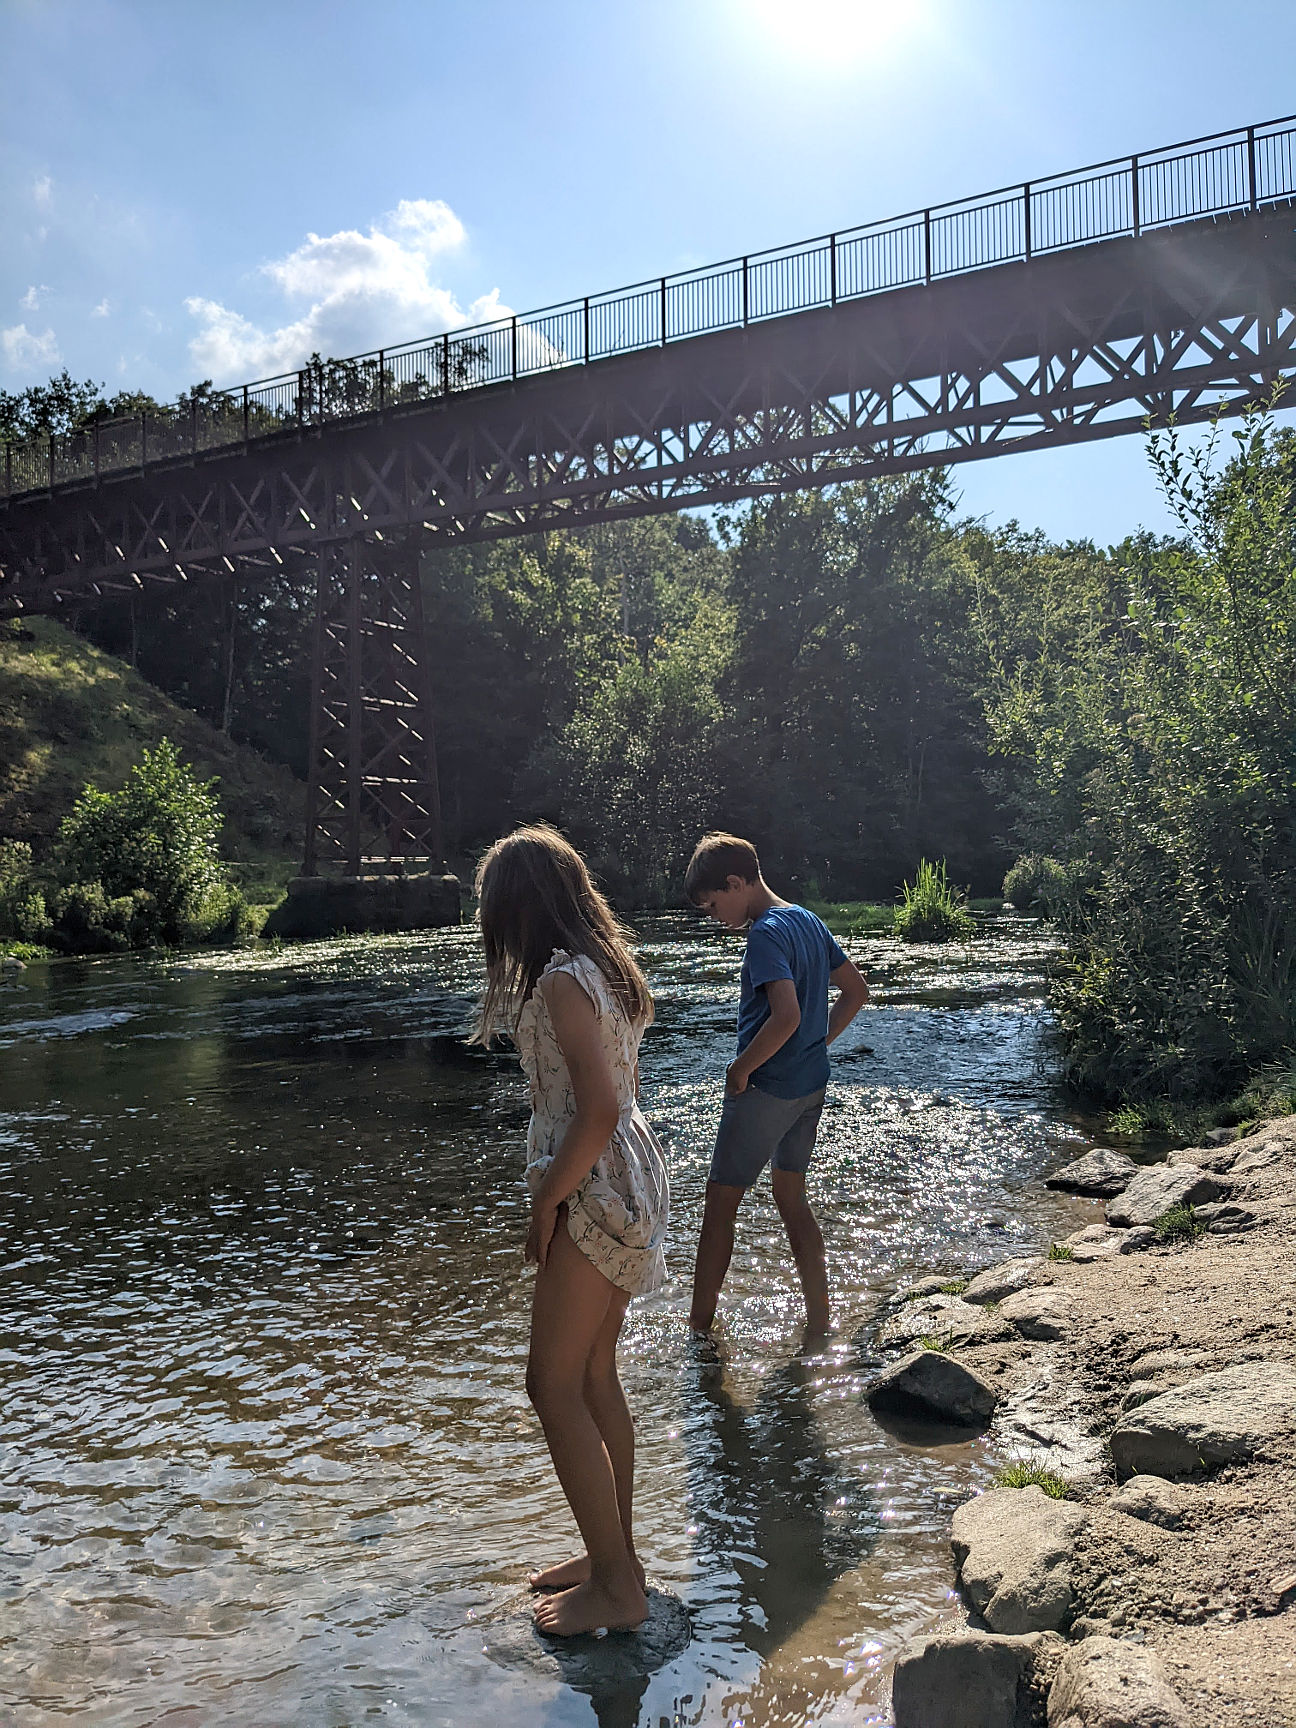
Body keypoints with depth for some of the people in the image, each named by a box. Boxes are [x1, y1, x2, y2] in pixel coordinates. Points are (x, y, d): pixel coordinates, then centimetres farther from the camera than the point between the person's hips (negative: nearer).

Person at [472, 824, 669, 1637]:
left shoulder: (562, 980, -19)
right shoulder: (606, 968, 10)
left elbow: (598, 1110, -26)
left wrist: (546, 1203, -15)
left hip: (597, 1193, -10)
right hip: (629, 1180, 10)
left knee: (554, 1384, 1)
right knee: (594, 1375, 17)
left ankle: (615, 1585, 11)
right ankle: (615, 1554, 30)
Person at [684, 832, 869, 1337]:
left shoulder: (766, 933, -19)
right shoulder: (809, 921, 8)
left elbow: (786, 1016, -30)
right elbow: (856, 989, 16)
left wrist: (741, 1069, -18)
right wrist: (818, 1044, 14)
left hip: (765, 1089, -9)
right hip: (811, 1084, 9)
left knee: (720, 1204, 3)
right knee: (792, 1198, 19)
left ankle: (700, 1326, 11)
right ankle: (818, 1321, 23)